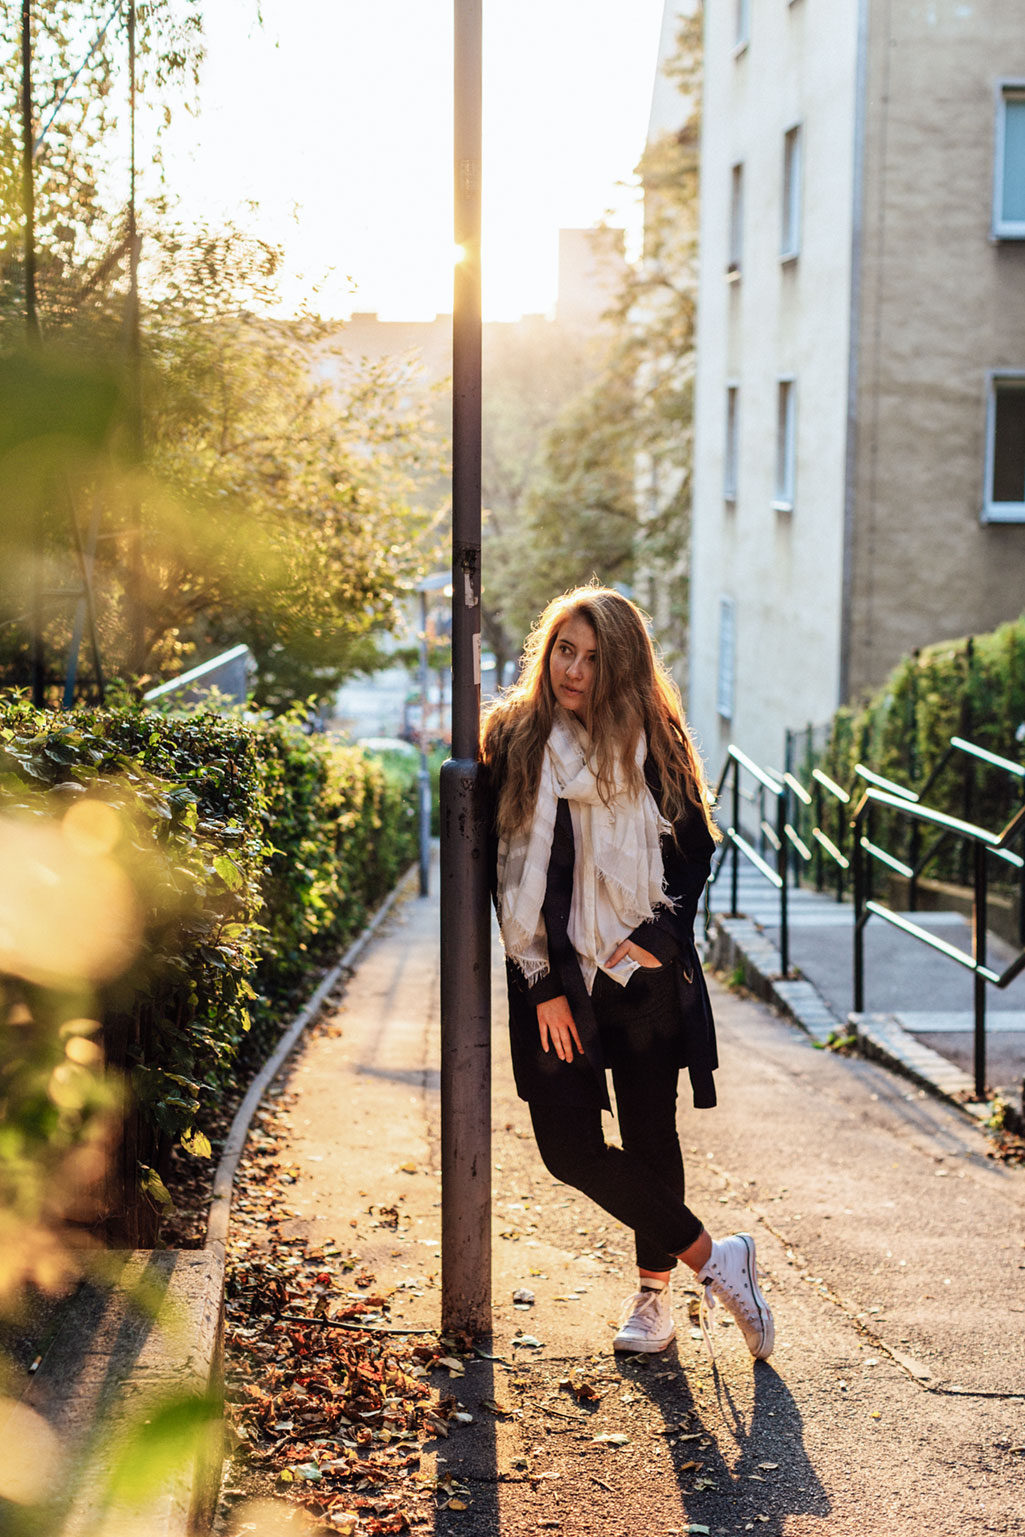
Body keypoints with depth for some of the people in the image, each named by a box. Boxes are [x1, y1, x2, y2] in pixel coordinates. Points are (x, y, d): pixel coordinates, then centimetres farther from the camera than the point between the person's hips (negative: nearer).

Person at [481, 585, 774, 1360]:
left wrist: (662, 934, -7)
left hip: (644, 974, 0)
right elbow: (504, 871, -2)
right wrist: (543, 984, -7)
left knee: (652, 1137, 6)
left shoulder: (654, 739, 0)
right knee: (569, 1145, -8)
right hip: (553, 978, 0)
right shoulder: (513, 739, -1)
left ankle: (654, 1294, 26)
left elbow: (697, 847, 8)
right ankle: (712, 1257, 8)